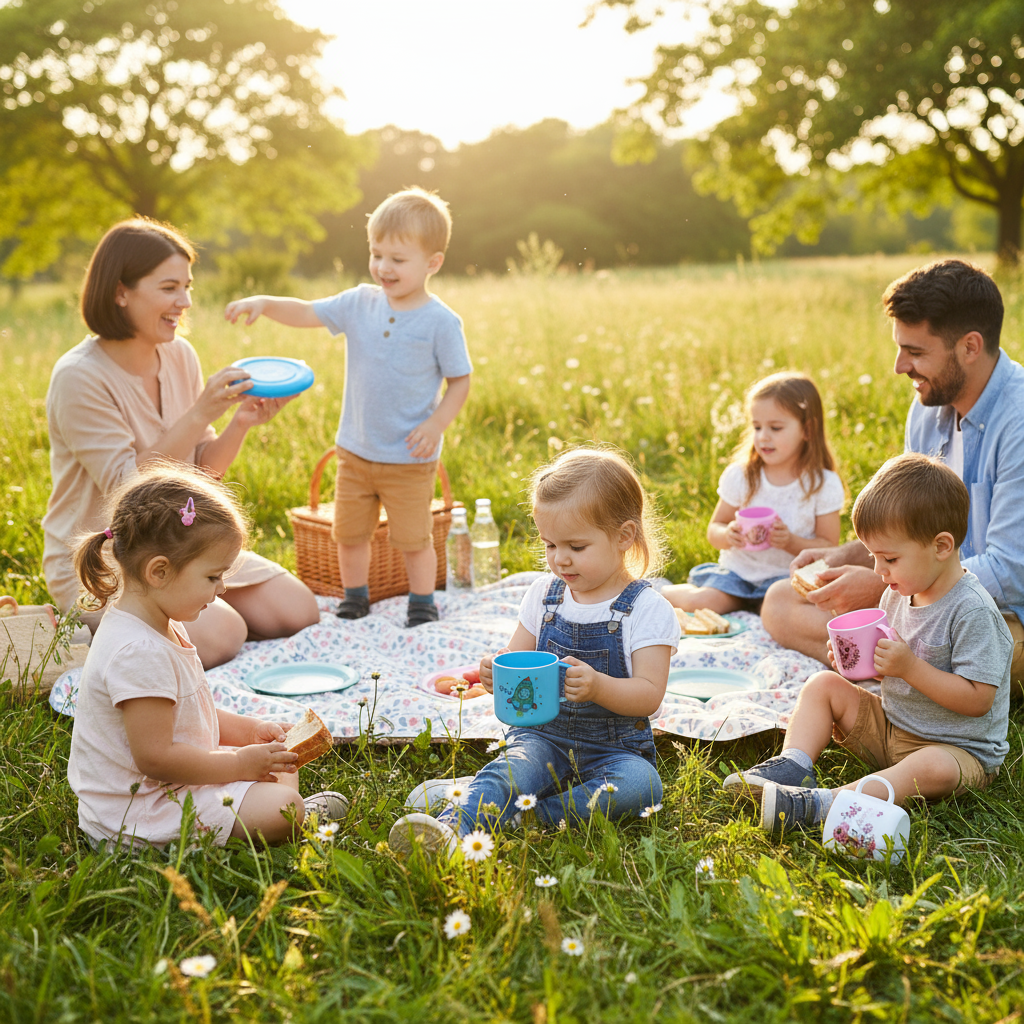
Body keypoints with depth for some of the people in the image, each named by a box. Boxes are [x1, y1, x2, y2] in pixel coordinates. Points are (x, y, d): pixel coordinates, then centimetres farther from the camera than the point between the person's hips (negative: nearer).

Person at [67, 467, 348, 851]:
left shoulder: (161, 630, 7)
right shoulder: (139, 653, -28)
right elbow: (155, 757, -28)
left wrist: (248, 729, 8)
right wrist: (239, 764, -18)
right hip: (135, 817, -11)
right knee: (282, 809, -21)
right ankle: (298, 818, 7)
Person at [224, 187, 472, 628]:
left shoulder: (441, 322, -12)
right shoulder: (360, 303, -1)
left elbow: (460, 380, -7)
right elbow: (307, 313, -1)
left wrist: (437, 423, -20)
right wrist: (263, 303, -17)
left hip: (409, 459, -4)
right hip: (355, 450, 5)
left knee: (413, 538, 6)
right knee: (349, 533, 14)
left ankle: (422, 604, 25)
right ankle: (354, 598, 33)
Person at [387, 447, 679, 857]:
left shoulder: (647, 609, -7)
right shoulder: (545, 595, 7)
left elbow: (649, 695, -12)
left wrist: (598, 686, -32)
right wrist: (499, 674, -10)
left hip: (614, 745, -2)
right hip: (543, 734, 2)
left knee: (641, 784, -33)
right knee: (512, 768, -30)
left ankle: (529, 815, -34)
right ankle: (452, 827, -55)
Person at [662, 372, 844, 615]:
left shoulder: (823, 484, -5)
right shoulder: (740, 476, 0)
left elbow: (829, 547, -2)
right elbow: (714, 530, 7)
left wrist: (791, 542, -21)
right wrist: (727, 535, -17)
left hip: (786, 575, -2)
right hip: (738, 570, 2)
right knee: (700, 602, -23)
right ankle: (667, 592, 9)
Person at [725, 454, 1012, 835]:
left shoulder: (973, 611, -22)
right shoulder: (899, 593, 2)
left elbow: (977, 699, -25)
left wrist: (909, 667, -30)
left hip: (960, 748, -8)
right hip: (891, 725, 8)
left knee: (934, 770, -39)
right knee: (823, 684, 0)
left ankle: (818, 805, -47)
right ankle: (794, 767, -18)